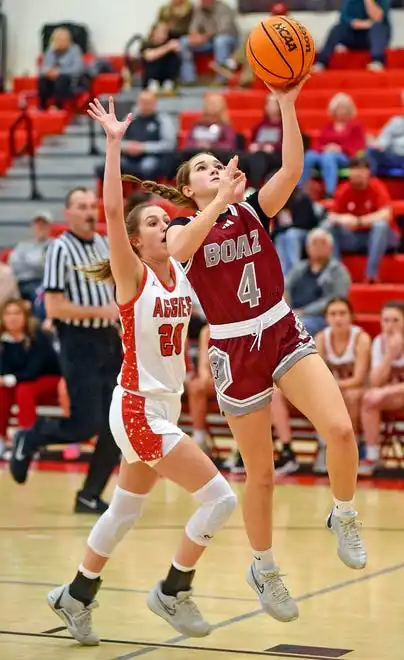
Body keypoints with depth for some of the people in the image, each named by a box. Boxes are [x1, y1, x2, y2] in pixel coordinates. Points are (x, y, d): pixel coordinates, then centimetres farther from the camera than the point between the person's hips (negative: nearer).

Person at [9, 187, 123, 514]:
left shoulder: (105, 244, 11)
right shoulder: (61, 249, -10)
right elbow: (54, 307, -17)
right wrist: (101, 311, -20)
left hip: (110, 341, 7)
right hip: (79, 344, -7)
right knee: (86, 425, -10)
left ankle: (90, 496, 12)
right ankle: (28, 439, 17)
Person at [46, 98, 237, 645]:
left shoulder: (181, 271, 6)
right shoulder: (133, 276, -13)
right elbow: (112, 210, -26)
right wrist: (114, 144, -31)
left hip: (163, 409, 8)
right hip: (139, 409, -8)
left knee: (125, 511, 17)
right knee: (220, 498, -10)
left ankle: (77, 596, 30)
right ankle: (173, 591, 4)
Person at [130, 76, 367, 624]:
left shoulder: (254, 211, 4)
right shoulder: (182, 229, 0)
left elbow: (293, 169, -15)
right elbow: (180, 250, -27)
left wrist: (287, 102, -24)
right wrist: (221, 200, -30)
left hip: (285, 335, 2)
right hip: (235, 352, -1)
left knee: (341, 430, -21)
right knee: (261, 474, 5)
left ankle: (344, 517, 7)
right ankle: (264, 570, 27)